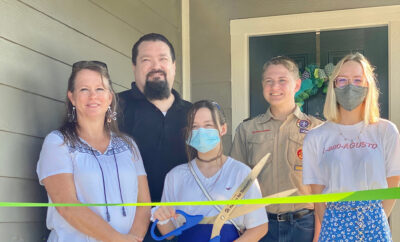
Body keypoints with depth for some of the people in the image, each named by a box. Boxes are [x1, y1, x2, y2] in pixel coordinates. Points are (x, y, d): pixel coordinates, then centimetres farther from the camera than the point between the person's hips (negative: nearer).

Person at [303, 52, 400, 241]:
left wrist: (376, 224, -6)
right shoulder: (316, 138, 0)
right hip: (335, 223, 0)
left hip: (374, 223, 0)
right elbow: (318, 195, 1)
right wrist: (333, 226, -8)